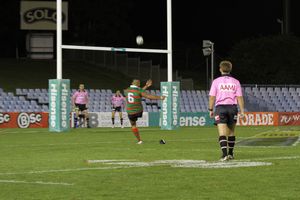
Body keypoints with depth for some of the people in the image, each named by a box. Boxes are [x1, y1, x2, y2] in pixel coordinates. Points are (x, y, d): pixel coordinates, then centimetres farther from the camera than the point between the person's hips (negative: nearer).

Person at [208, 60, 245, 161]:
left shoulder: (216, 81, -1)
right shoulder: (235, 82, 4)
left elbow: (212, 97, -3)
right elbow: (239, 97, 0)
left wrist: (211, 110, 6)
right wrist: (242, 111, 3)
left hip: (220, 108, -2)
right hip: (232, 107, 2)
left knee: (222, 133, -7)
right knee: (231, 132, 17)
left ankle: (224, 154, -21)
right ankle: (230, 153, 25)